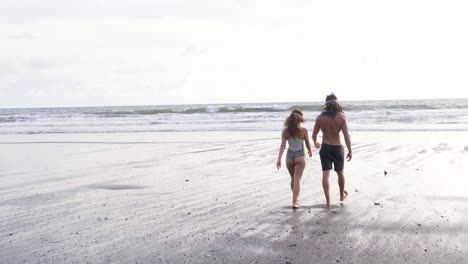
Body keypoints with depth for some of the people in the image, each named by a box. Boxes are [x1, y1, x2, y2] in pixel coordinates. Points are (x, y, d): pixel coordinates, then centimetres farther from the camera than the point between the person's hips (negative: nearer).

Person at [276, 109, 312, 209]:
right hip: (300, 156, -3)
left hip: (289, 156, 3)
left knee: (293, 179, 20)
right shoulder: (303, 130, -11)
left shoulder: (285, 130, -5)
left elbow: (283, 145, -8)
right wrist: (310, 151, 22)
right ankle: (295, 202, -7)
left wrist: (279, 159, -7)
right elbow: (307, 143, 1)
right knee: (297, 179, 0)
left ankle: (295, 198, 36)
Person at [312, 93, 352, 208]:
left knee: (325, 174, -1)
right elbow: (346, 135, -15)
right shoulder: (341, 117, -11)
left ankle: (328, 201, -8)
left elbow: (314, 135, 3)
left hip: (324, 148, 0)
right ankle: (342, 195, 40)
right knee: (340, 173, 20)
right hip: (337, 148, 0)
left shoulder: (320, 118, -6)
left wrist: (315, 143, 24)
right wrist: (350, 151, -8)